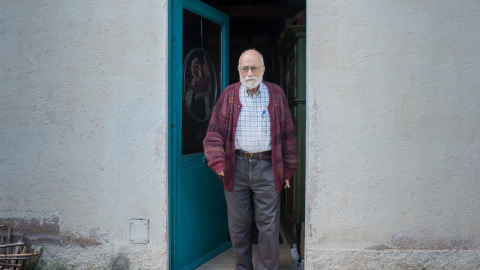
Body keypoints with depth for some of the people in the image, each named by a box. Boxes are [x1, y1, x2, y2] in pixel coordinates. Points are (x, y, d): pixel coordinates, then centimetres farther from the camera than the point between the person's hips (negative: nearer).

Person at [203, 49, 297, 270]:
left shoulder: (276, 94, 7)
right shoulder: (229, 95, 6)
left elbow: (287, 134, 8)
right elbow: (215, 131, 3)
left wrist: (287, 169, 5)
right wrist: (217, 162, -10)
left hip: (267, 167, 0)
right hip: (236, 166, 1)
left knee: (268, 225, 2)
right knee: (238, 225, 9)